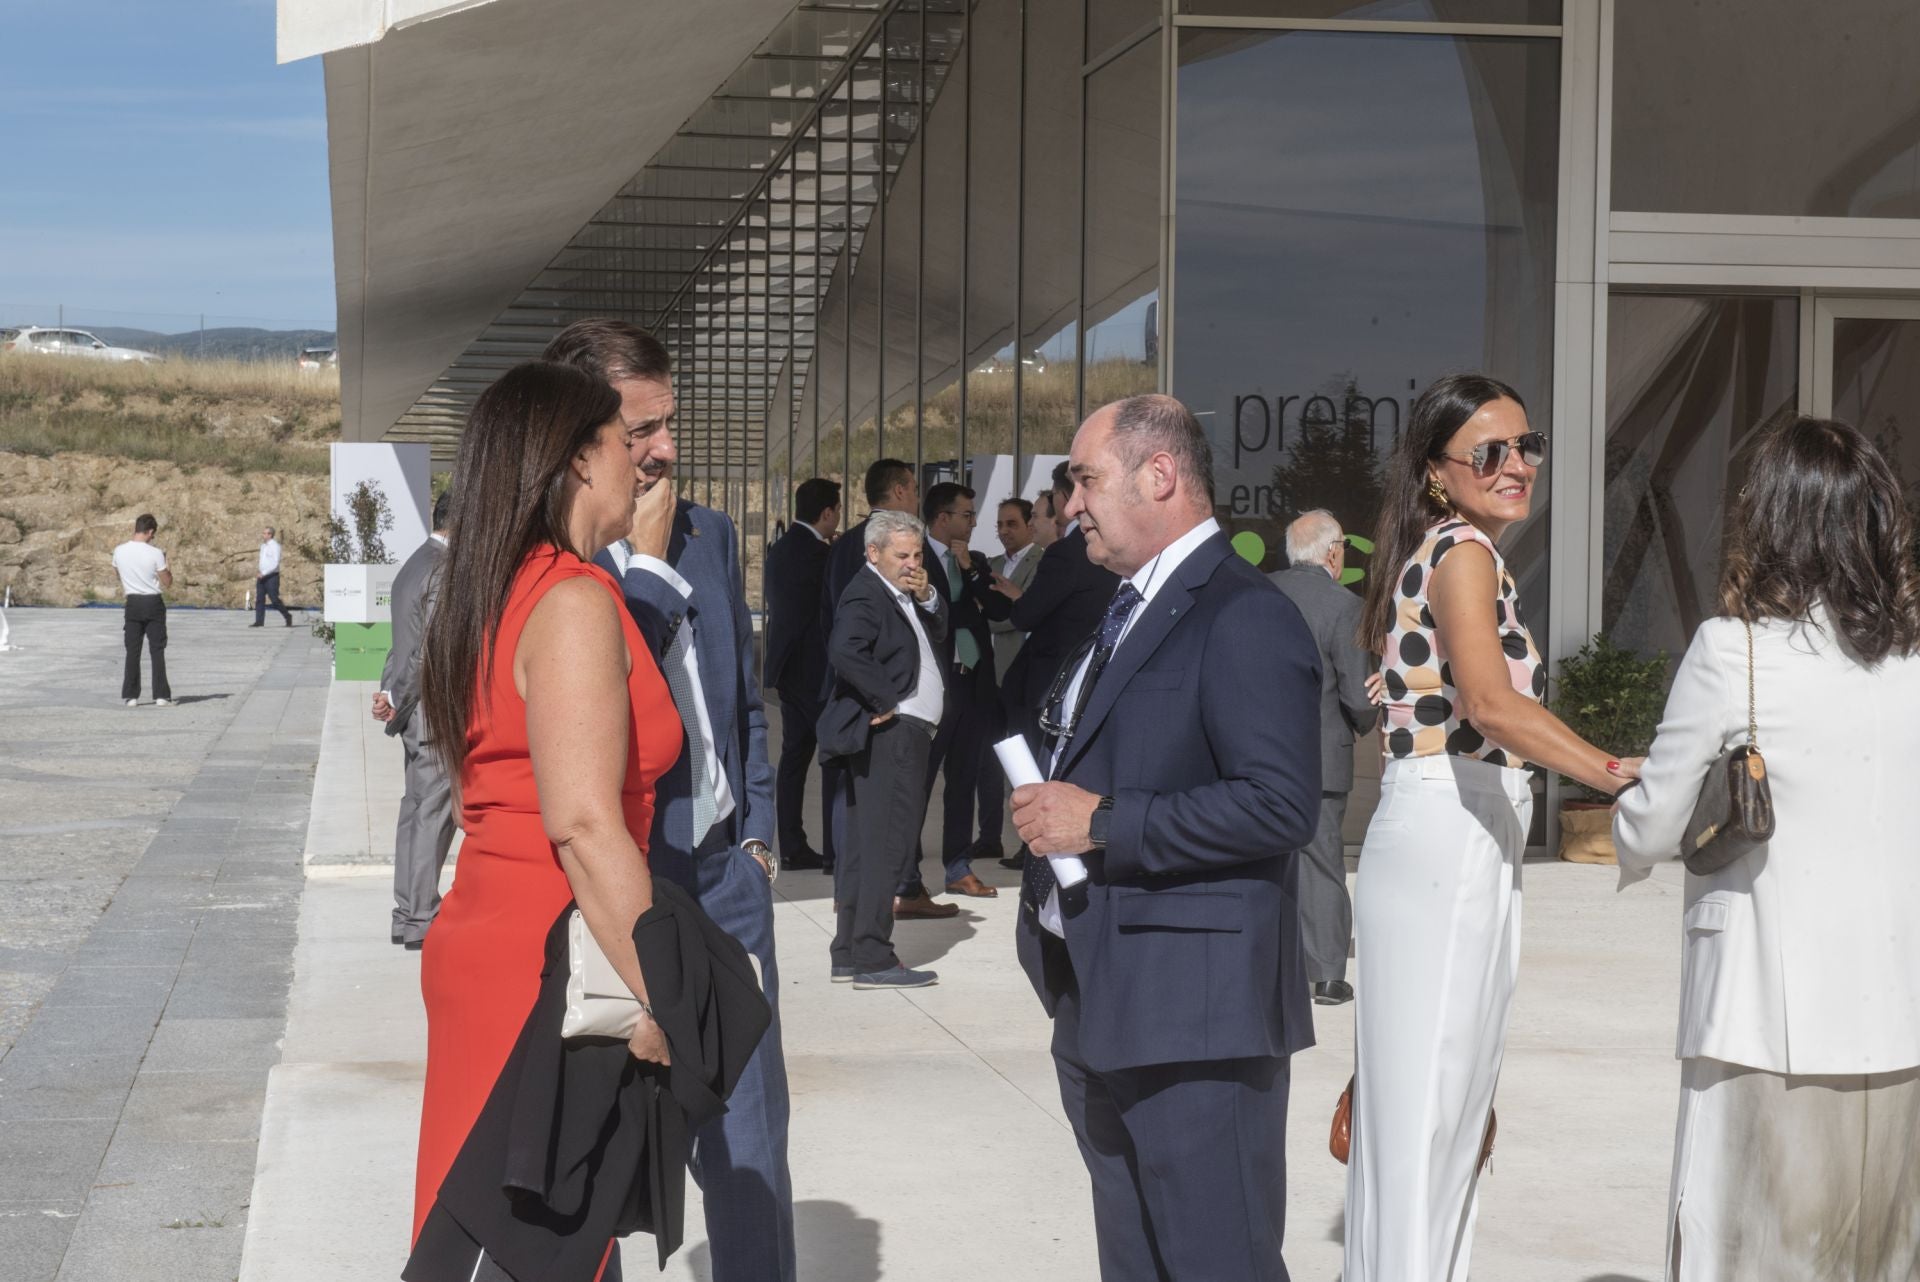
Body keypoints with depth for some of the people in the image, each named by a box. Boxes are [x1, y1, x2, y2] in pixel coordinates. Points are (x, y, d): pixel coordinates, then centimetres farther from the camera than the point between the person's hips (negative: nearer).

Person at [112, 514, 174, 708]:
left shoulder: (119, 551, -3)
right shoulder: (155, 553, -13)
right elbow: (167, 583, -6)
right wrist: (166, 565, 8)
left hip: (133, 604, 3)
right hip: (153, 603, -3)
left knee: (132, 651, 7)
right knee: (157, 650, 2)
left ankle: (131, 696, 5)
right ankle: (161, 696, 0)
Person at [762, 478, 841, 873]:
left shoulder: (779, 549, 11)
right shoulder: (819, 553, -16)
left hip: (787, 665, 9)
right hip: (818, 669, -9)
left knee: (795, 752, 10)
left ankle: (792, 847, 11)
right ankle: (835, 848, -7)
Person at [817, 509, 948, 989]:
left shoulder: (906, 596, 19)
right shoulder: (866, 594, -13)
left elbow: (939, 633, 20)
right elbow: (845, 650, -28)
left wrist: (927, 598, 3)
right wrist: (886, 702, -21)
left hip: (906, 734, 10)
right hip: (890, 734, -10)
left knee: (865, 843, 12)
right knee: (885, 844, -11)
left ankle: (848, 956, 17)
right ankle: (872, 960, -10)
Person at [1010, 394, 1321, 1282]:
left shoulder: (1244, 617, -14)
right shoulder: (1127, 611, 18)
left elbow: (1281, 804, -23)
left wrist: (1102, 824, -21)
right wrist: (1051, 813, 7)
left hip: (1192, 1017, -10)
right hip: (1098, 1007, 10)